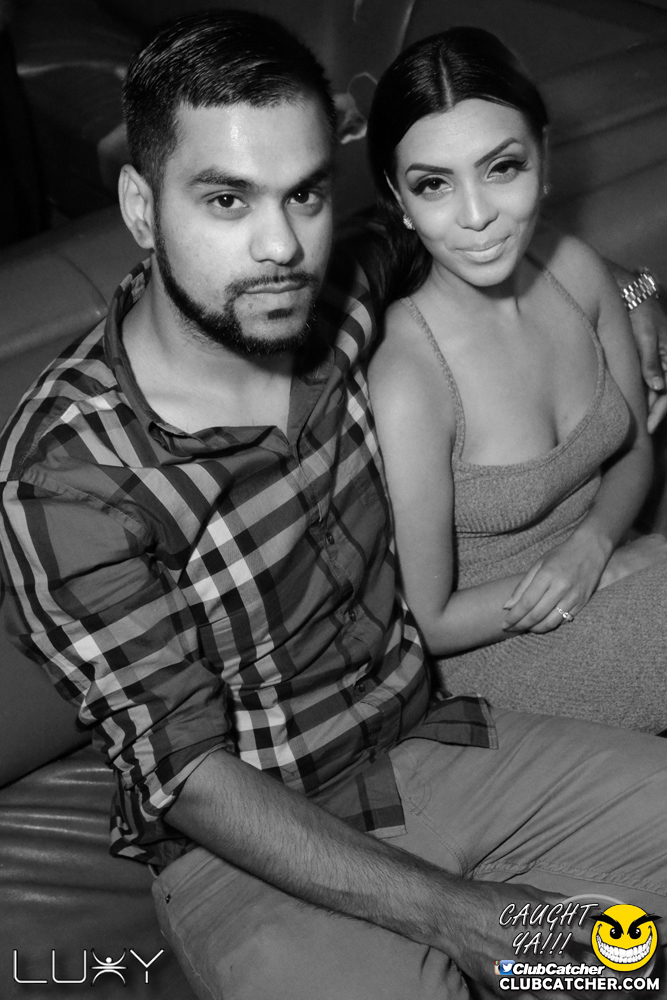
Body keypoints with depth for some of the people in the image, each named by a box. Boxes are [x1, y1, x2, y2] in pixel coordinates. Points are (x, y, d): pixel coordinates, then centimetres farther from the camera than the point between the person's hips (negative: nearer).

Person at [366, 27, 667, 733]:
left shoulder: (574, 268, -9)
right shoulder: (405, 381, -26)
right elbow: (426, 626, -17)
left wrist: (592, 542, -14)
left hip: (605, 568, 6)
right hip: (496, 655, -5)